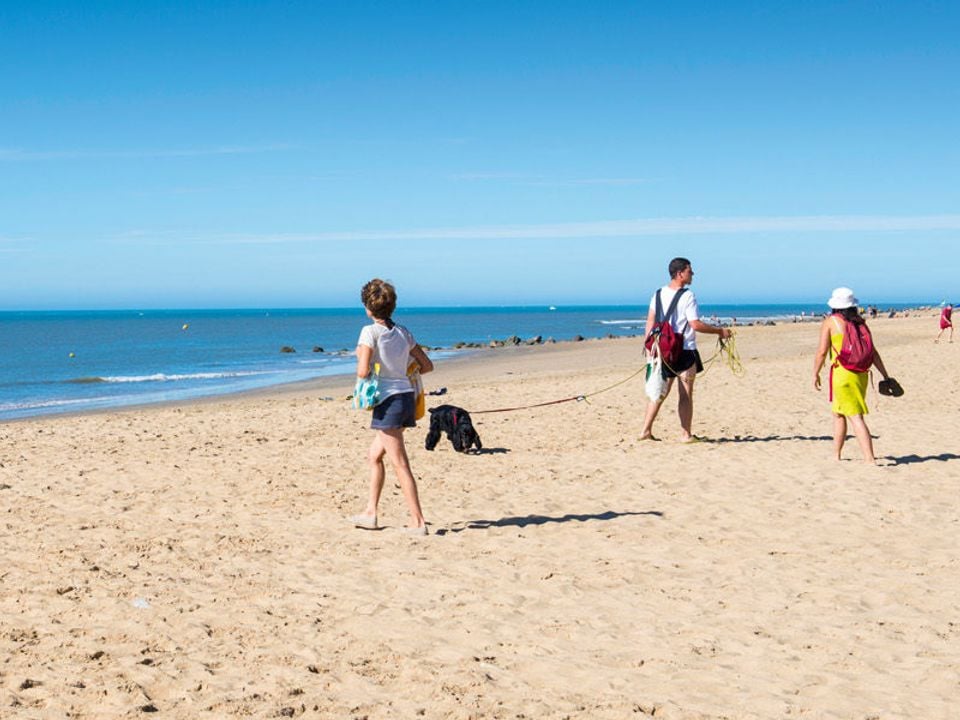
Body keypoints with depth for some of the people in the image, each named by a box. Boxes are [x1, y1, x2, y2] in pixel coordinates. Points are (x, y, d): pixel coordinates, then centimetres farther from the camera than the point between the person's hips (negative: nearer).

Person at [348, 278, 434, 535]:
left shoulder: (371, 331, -9)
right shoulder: (403, 332, 11)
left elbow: (363, 371, -17)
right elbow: (427, 365, 14)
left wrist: (360, 360, 4)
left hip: (389, 400, -8)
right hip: (407, 396, 8)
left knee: (400, 465, -4)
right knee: (374, 456, 20)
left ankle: (418, 521, -5)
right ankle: (370, 513, 24)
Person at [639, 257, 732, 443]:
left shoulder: (659, 293, 6)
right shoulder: (687, 296, -14)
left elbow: (650, 321, 8)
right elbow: (696, 325, -17)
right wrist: (720, 331, -6)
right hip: (685, 350, -6)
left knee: (660, 392, 13)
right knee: (685, 394, 2)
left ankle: (646, 430, 10)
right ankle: (686, 434, 6)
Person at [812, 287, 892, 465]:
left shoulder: (830, 322, -3)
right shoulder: (860, 322, 10)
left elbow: (822, 351, -8)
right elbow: (873, 353, 8)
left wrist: (815, 374, 4)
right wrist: (885, 376, 10)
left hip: (842, 374, -6)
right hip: (861, 374, 6)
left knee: (856, 417, -3)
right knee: (838, 413, 18)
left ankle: (870, 458, -3)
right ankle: (836, 454, 20)